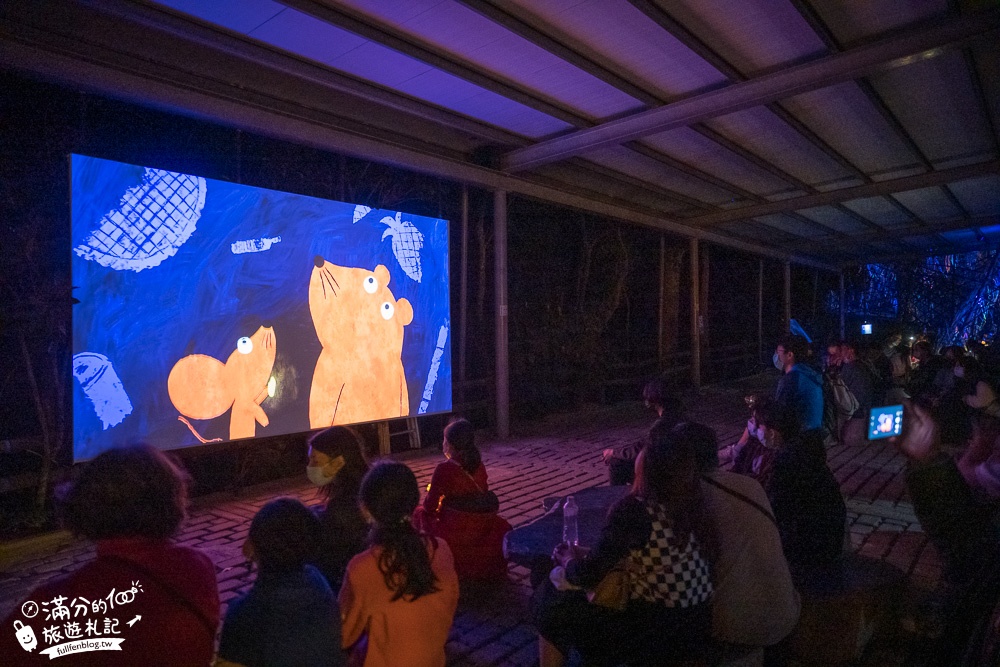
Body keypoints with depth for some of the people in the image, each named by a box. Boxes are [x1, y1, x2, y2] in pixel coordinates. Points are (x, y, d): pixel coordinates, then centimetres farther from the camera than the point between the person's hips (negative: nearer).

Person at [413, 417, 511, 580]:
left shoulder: (444, 469, -15)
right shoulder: (479, 466, 2)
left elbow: (429, 507, -10)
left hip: (455, 533, -5)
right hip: (483, 529, 5)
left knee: (420, 513, 18)